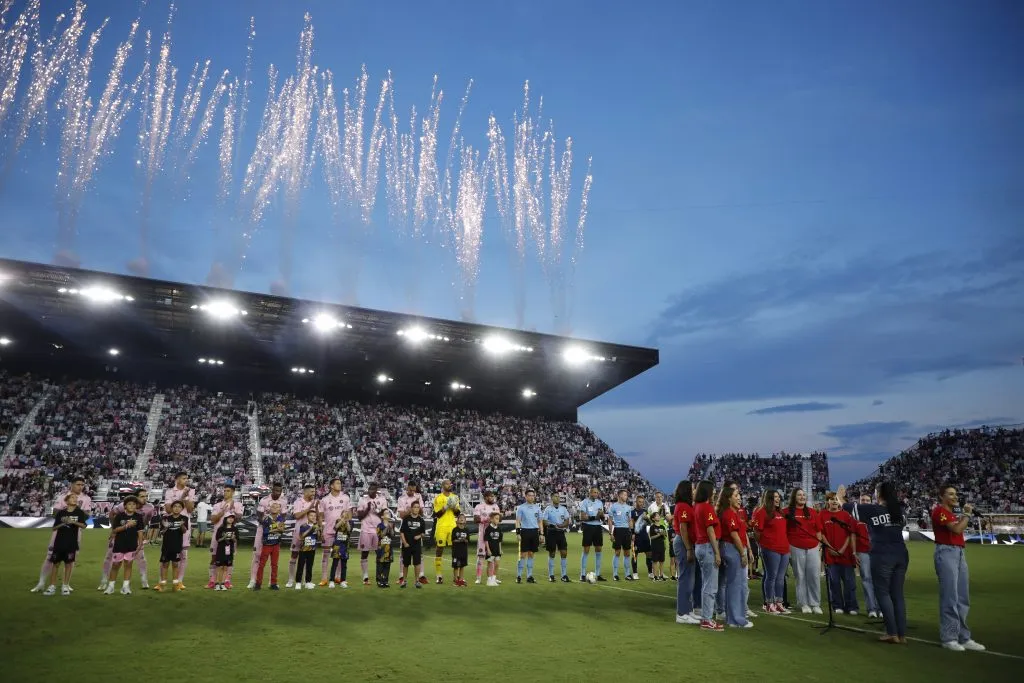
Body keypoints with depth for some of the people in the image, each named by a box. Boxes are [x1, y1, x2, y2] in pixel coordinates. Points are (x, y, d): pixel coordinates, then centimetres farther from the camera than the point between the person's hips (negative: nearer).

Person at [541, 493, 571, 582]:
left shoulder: (563, 509, 7)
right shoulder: (548, 509, -3)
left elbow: (567, 521, 4)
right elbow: (544, 522, -6)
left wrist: (562, 525, -16)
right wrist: (551, 525, -23)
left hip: (561, 532, 3)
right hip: (551, 533, -3)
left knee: (564, 553, -2)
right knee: (551, 554, 4)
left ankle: (564, 575, 6)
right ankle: (551, 575, 15)